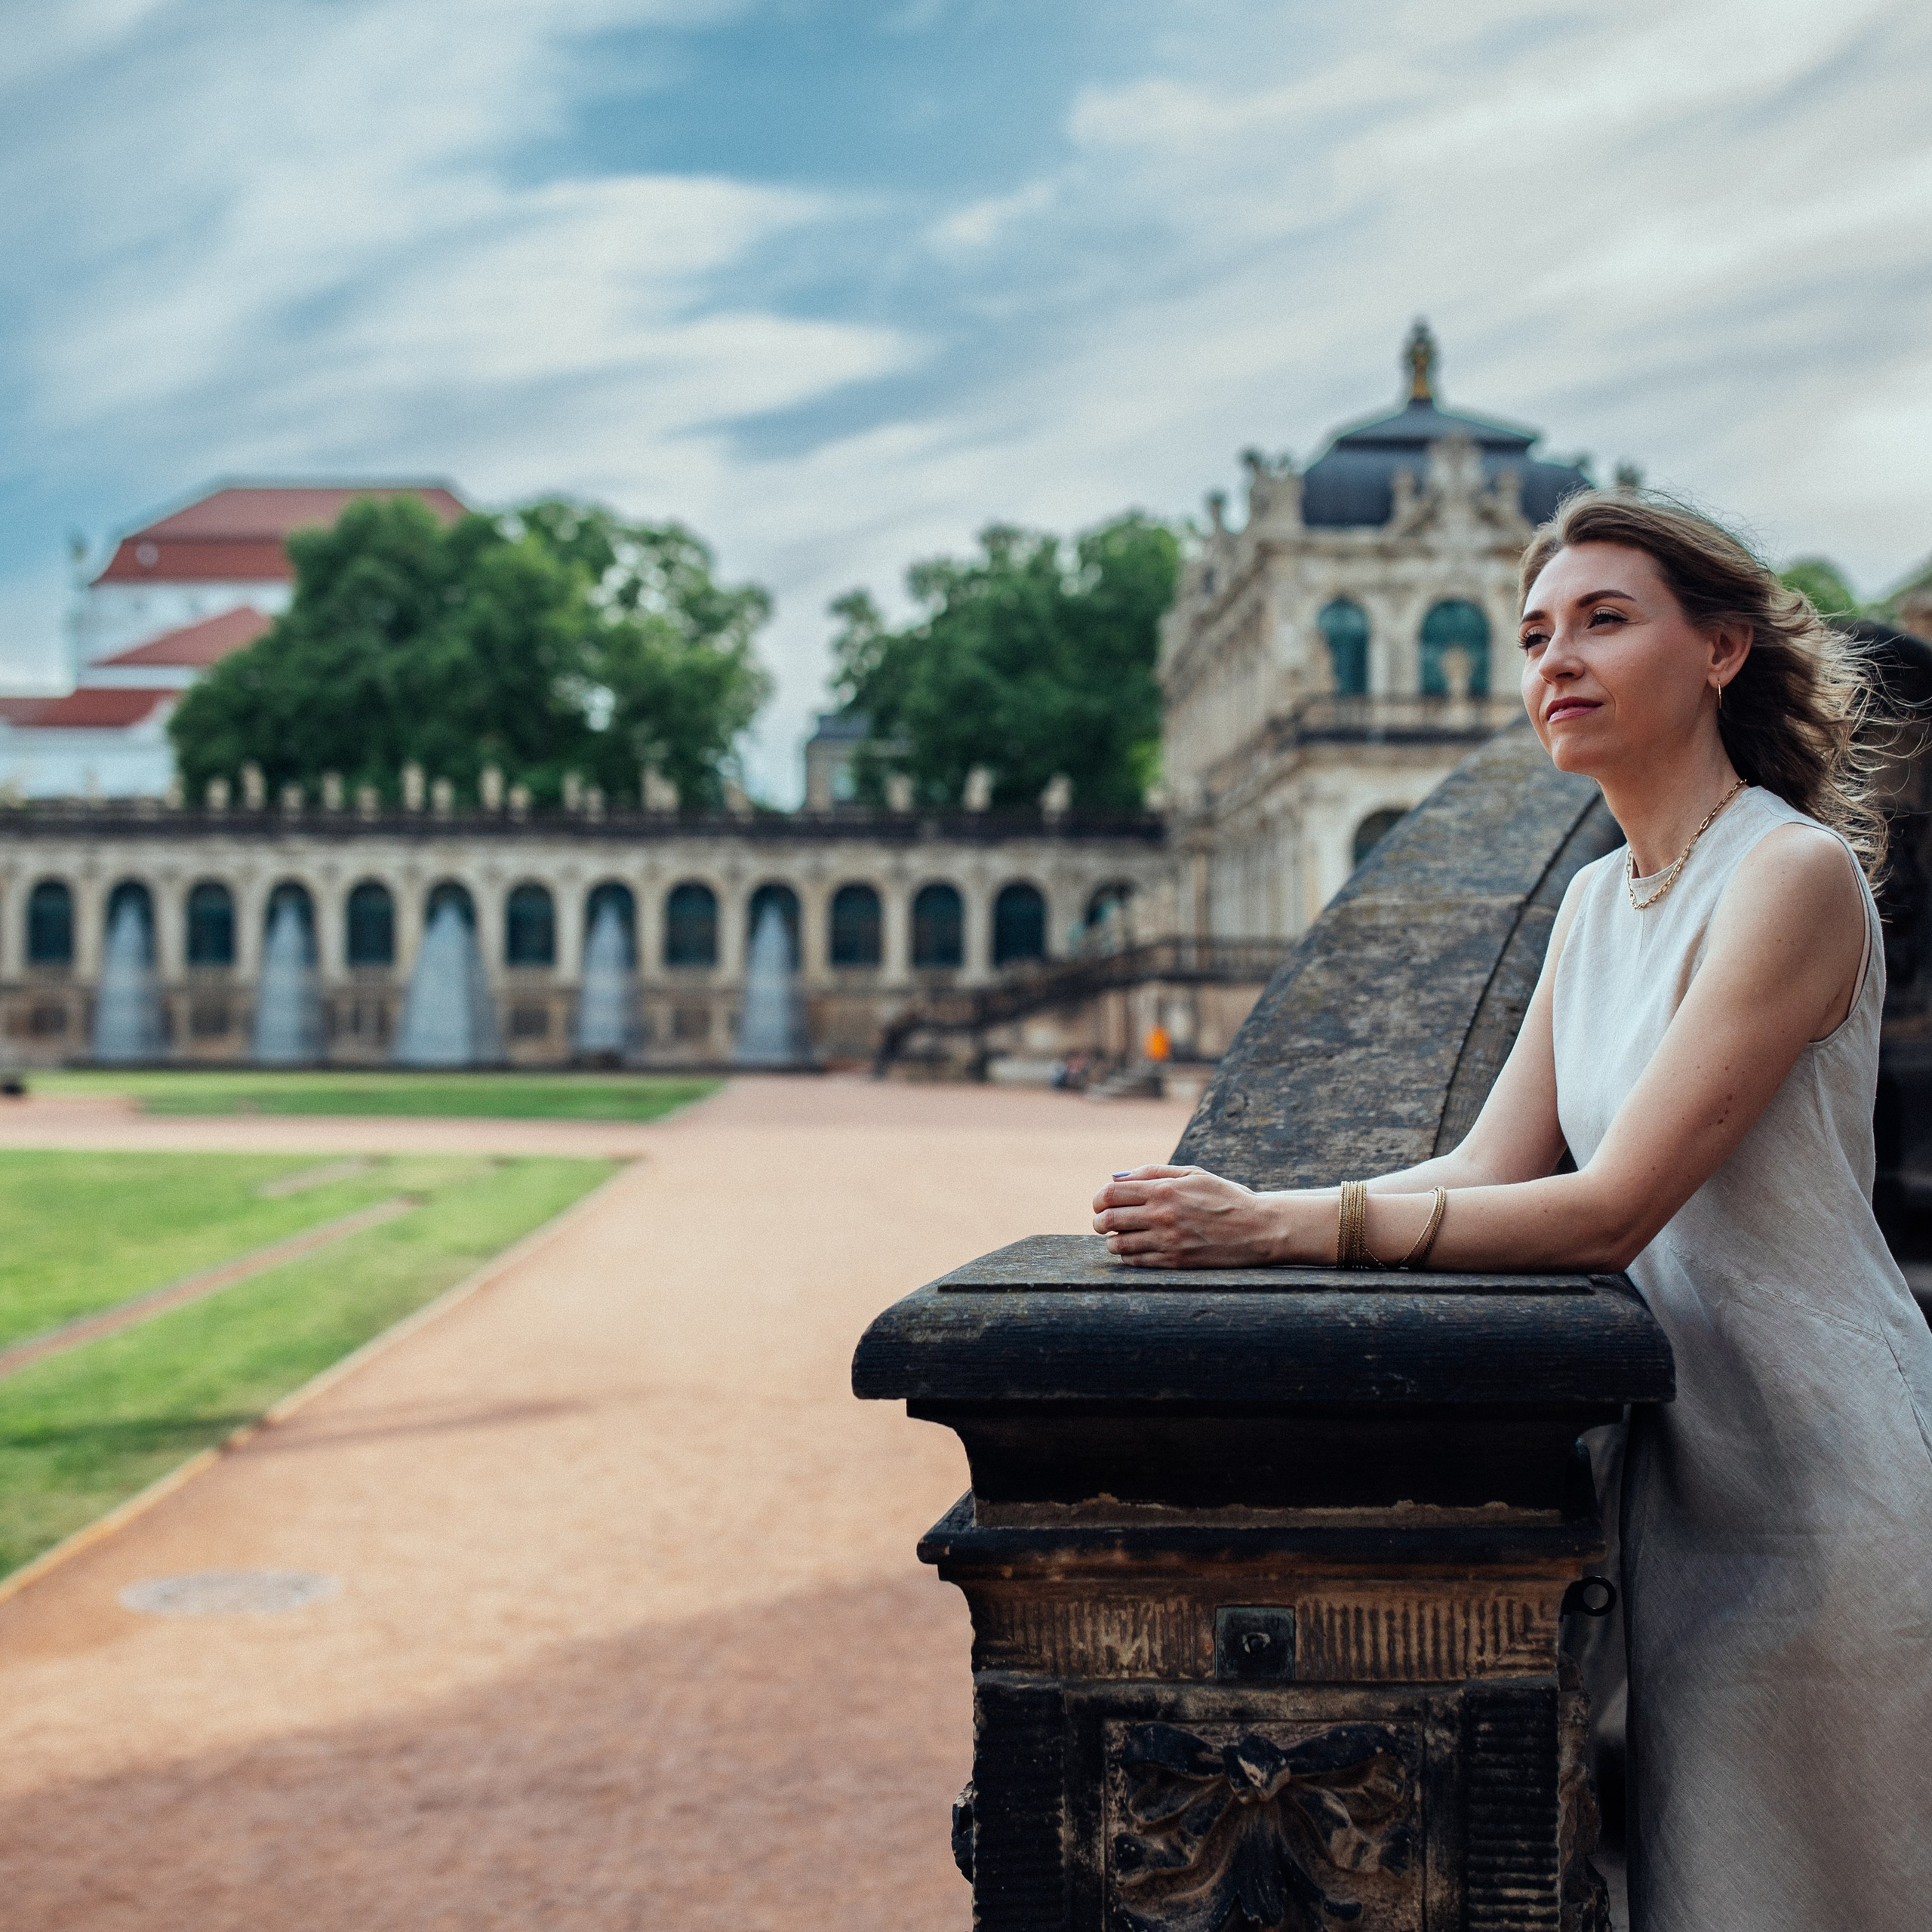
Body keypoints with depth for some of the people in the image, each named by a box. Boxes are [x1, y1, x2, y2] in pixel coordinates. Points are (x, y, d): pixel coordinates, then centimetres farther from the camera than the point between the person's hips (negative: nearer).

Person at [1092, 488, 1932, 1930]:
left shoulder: (1793, 873, -18)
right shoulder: (1599, 901, 9)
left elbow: (1611, 1210, -25)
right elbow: (1493, 1170, 4)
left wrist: (1283, 1227, -28)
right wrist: (1232, 1217, -11)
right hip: (1684, 1460, 8)